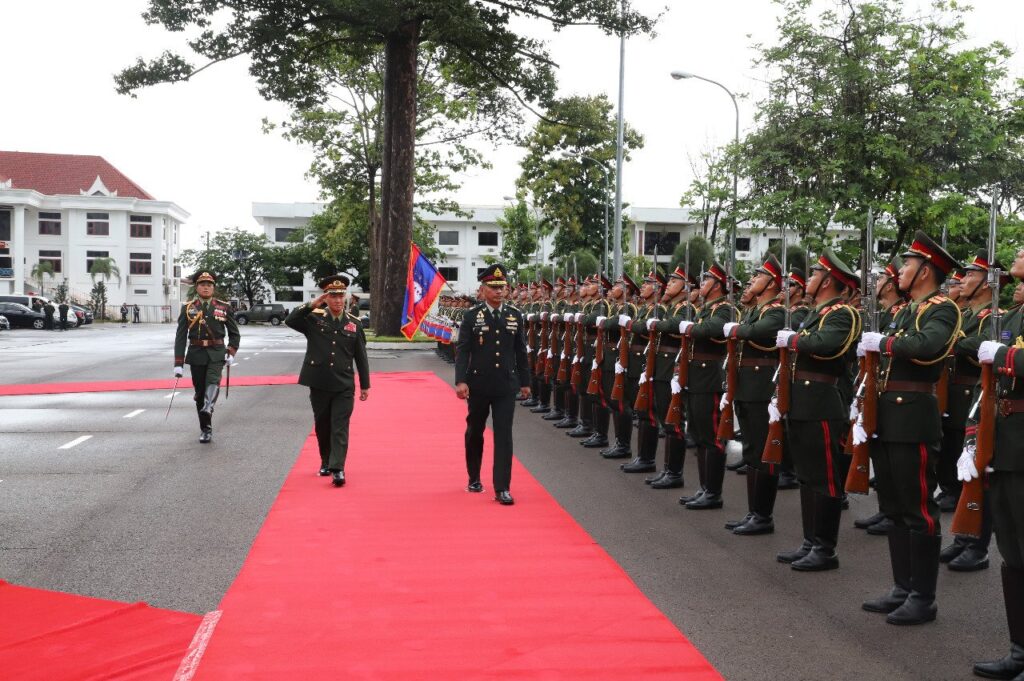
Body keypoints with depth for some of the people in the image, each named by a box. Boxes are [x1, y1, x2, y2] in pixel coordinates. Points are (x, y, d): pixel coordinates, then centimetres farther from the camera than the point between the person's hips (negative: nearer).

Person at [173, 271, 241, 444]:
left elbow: (234, 333, 11)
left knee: (213, 381, -27)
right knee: (200, 391, 5)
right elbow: (180, 337, -2)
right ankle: (205, 429, 15)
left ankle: (208, 409, -48)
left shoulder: (224, 307, 2)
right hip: (196, 355, 1)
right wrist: (178, 363, -9)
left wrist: (231, 352, -4)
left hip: (216, 354, -1)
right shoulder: (188, 308, 1)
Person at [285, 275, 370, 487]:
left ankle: (337, 469, -10)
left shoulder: (354, 323, 2)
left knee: (340, 428, -7)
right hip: (319, 384, 1)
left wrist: (365, 385, 7)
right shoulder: (314, 318, 0)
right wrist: (312, 305, -18)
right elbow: (290, 320, -15)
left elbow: (361, 356, 6)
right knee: (322, 426, 14)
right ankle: (326, 462, 32)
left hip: (344, 386, -1)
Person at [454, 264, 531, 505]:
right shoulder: (471, 316, -4)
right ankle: (474, 478, 32)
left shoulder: (515, 315, 4)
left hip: (506, 386, 1)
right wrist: (461, 381, -17)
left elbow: (521, 351, 9)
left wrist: (525, 381, 11)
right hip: (478, 385, -1)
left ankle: (502, 488, -2)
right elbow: (462, 350, -7)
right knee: (474, 432, 13)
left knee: (504, 435, -4)